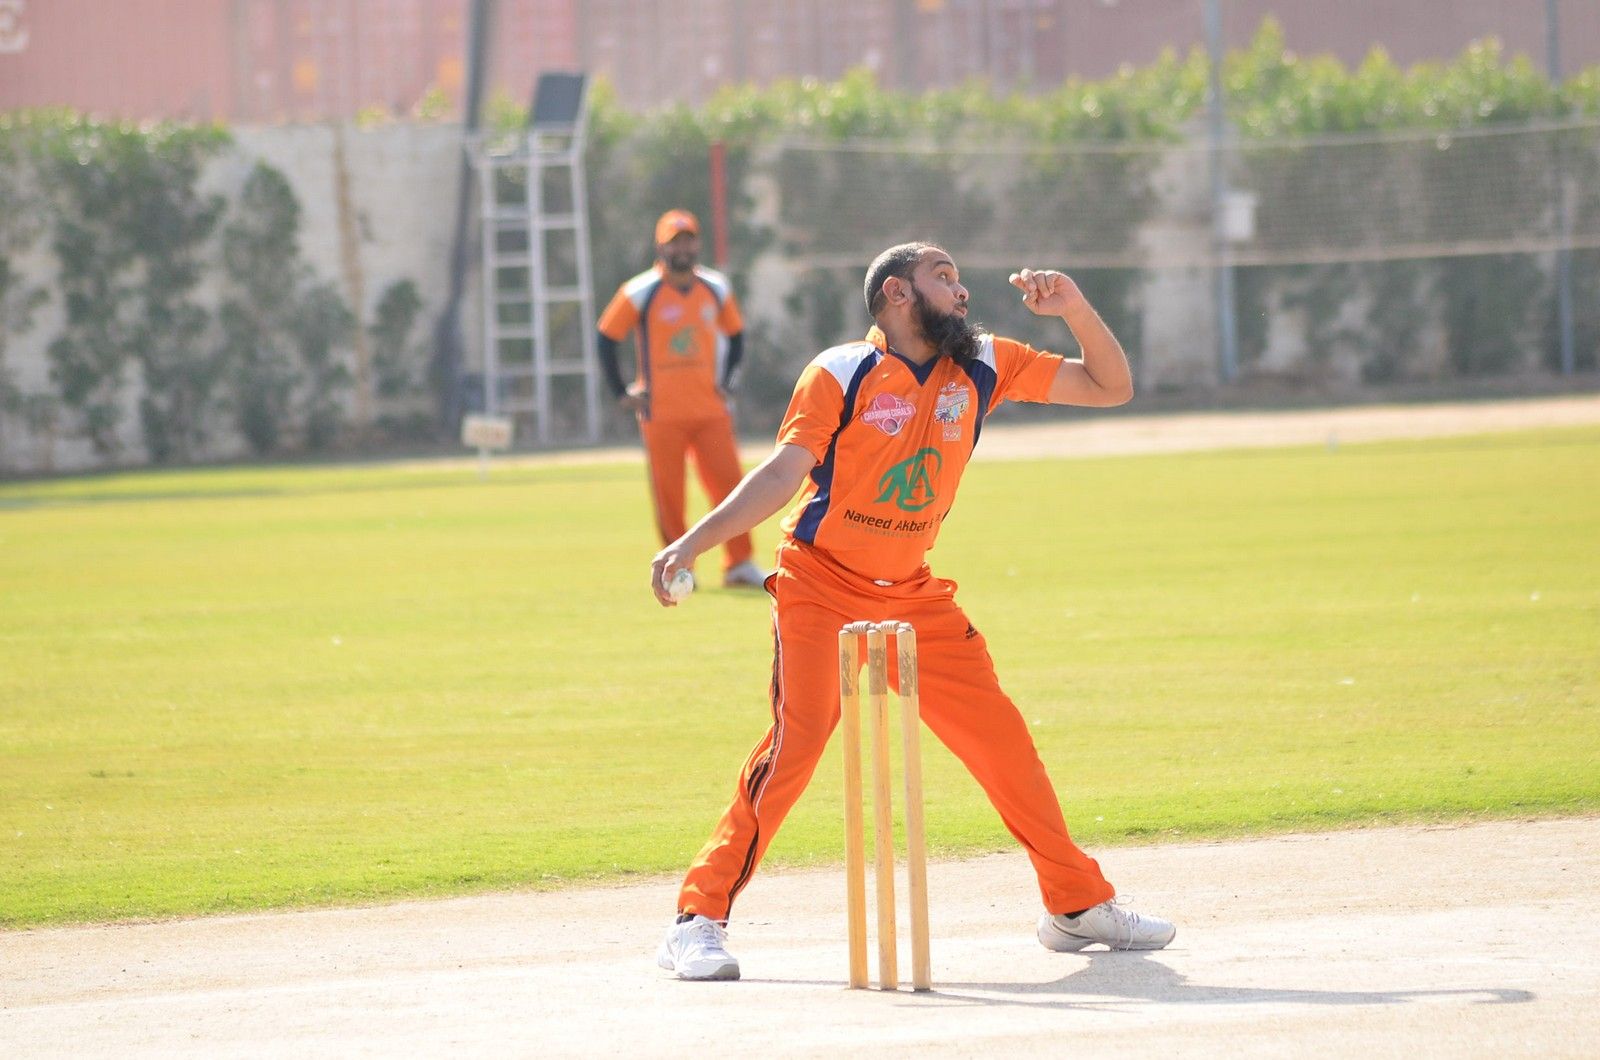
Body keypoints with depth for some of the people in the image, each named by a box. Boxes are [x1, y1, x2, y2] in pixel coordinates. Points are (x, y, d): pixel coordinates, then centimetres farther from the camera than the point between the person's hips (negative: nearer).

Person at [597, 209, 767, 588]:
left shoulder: (717, 289, 8)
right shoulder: (640, 293, -4)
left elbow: (734, 335, 22)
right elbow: (606, 338, 2)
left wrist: (726, 382, 11)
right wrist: (622, 394, -1)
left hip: (711, 410, 3)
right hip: (662, 412, -3)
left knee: (729, 482, -4)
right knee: (669, 494, -1)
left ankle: (739, 564, 0)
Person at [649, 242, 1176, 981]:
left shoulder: (984, 367, 3)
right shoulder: (842, 374, -11)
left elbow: (1111, 387, 7)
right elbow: (785, 471, -20)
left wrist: (1074, 307, -10)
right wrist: (692, 543, -33)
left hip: (914, 597, 5)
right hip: (820, 587, -5)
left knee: (1000, 738, 5)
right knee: (799, 732, -21)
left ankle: (1077, 904, 21)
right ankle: (699, 921, -20)